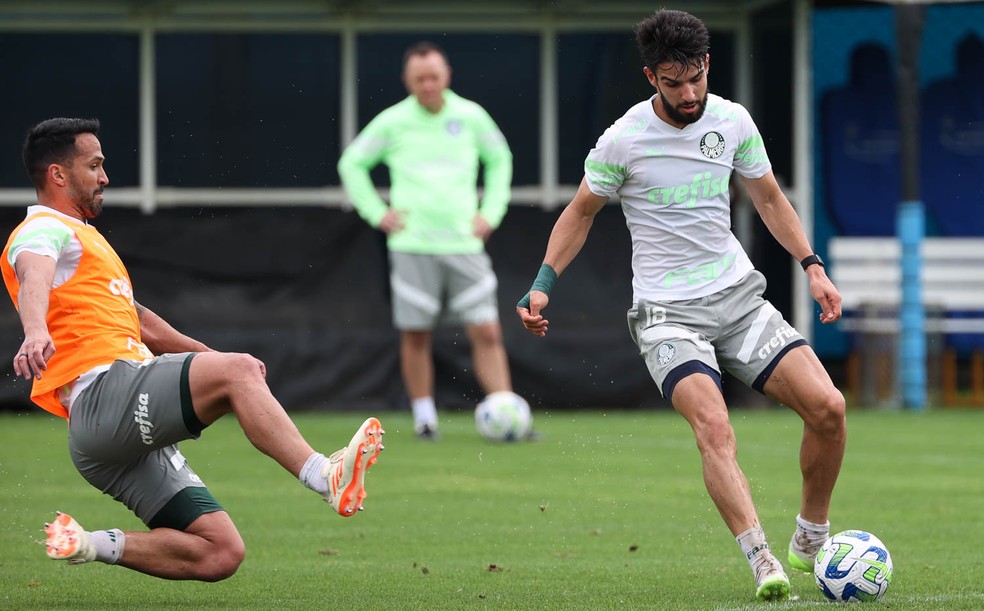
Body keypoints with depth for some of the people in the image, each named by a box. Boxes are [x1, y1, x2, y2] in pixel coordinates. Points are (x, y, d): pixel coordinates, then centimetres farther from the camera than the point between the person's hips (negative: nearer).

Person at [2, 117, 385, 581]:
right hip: (103, 393, -10)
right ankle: (325, 476, -41)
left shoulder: (81, 235, 32)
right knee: (237, 372, -28)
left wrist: (209, 355, 46)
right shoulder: (45, 230, 1)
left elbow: (133, 317, 44)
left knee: (220, 554, -3)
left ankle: (90, 545, 0)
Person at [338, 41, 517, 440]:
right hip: (412, 244, -1)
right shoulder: (392, 122, 0)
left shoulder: (470, 117, 5)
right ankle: (423, 417, 13)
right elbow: (351, 163, 12)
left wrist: (491, 212, 11)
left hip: (463, 243, 1)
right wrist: (377, 213, 4)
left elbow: (500, 159, 22)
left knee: (487, 333, -6)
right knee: (415, 335, 1)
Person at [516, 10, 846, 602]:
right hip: (667, 310, -4)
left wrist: (813, 267, 8)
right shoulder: (622, 140, -8)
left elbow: (769, 198, 17)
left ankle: (812, 539, 10)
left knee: (828, 406, -11)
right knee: (714, 426, -29)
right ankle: (762, 560, -37)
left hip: (739, 295, 4)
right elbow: (581, 213, 8)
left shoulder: (733, 121, 2)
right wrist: (543, 283, -2)